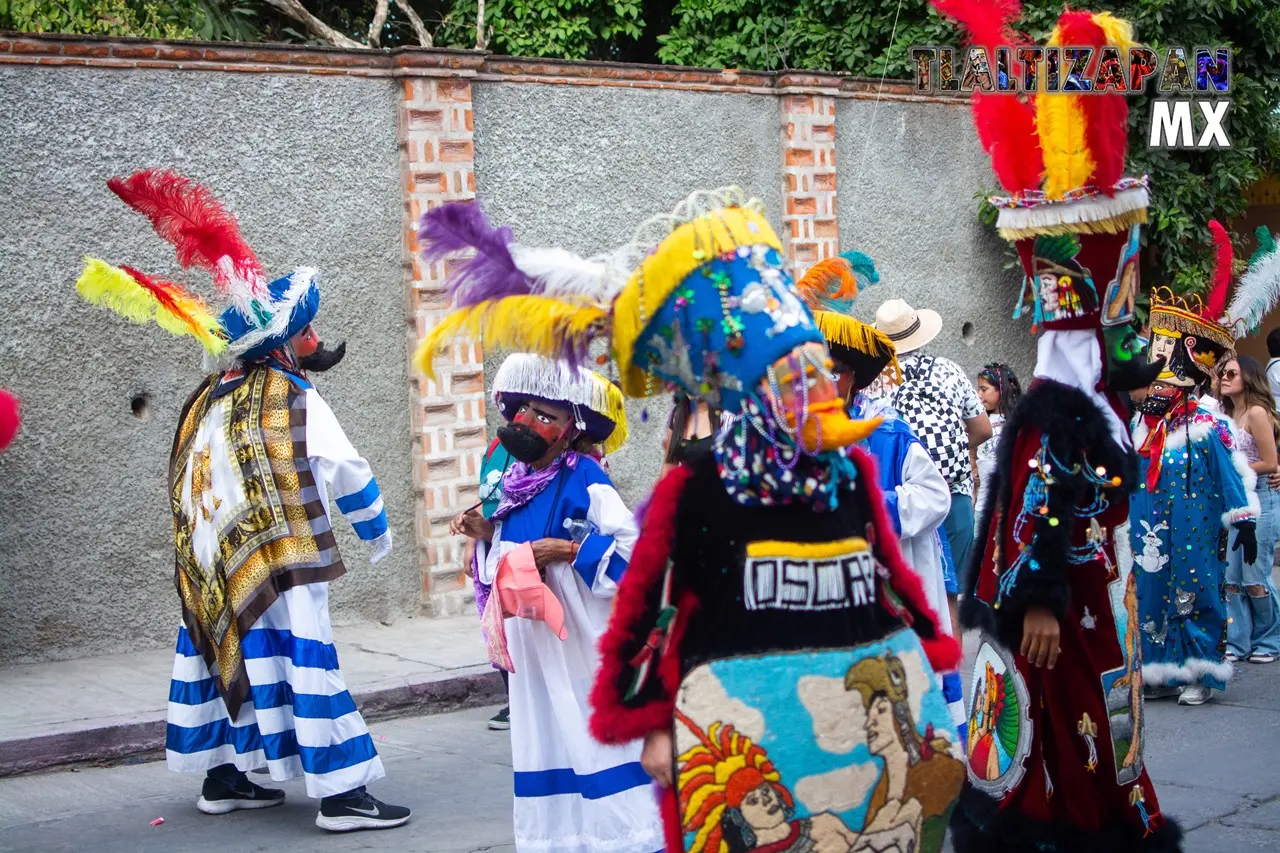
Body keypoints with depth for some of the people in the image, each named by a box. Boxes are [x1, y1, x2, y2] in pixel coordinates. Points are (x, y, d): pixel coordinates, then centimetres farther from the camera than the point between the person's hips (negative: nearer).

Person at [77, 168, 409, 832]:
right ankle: (340, 794, -5)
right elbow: (347, 472, -5)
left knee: (228, 652, 16)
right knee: (302, 659, -7)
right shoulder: (295, 399, -9)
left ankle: (221, 776, 25)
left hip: (210, 565, 7)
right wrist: (378, 531, 10)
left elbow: (188, 482, 16)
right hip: (280, 562, -7)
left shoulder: (210, 399, 10)